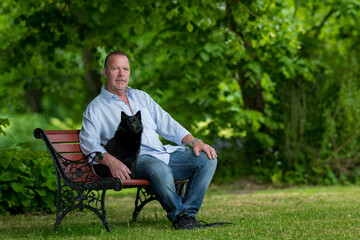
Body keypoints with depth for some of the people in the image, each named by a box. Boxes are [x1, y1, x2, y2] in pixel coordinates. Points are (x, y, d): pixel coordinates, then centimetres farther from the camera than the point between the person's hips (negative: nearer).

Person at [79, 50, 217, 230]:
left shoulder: (141, 97, 25)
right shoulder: (96, 108, 8)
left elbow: (166, 124, 21)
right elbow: (88, 143, -5)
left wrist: (194, 141, 4)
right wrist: (111, 161, -24)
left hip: (165, 154, 6)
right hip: (135, 160, -6)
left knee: (208, 158, -13)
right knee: (158, 169, -40)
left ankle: (188, 213, -14)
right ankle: (177, 215, -19)